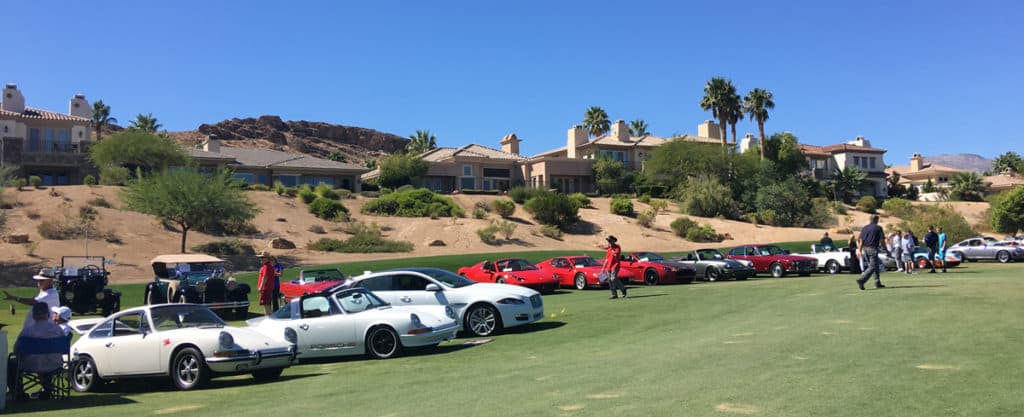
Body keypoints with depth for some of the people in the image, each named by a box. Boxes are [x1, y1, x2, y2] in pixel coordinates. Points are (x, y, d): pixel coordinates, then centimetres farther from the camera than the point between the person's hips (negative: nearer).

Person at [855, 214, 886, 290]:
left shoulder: (864, 228, 11)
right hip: (873, 249, -6)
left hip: (865, 249, 6)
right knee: (872, 267, -5)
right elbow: (882, 240, -5)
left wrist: (860, 251, 10)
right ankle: (861, 280, -21)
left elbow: (861, 241, 8)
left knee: (876, 265, 17)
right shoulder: (878, 228, -3)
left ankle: (877, 283, 18)